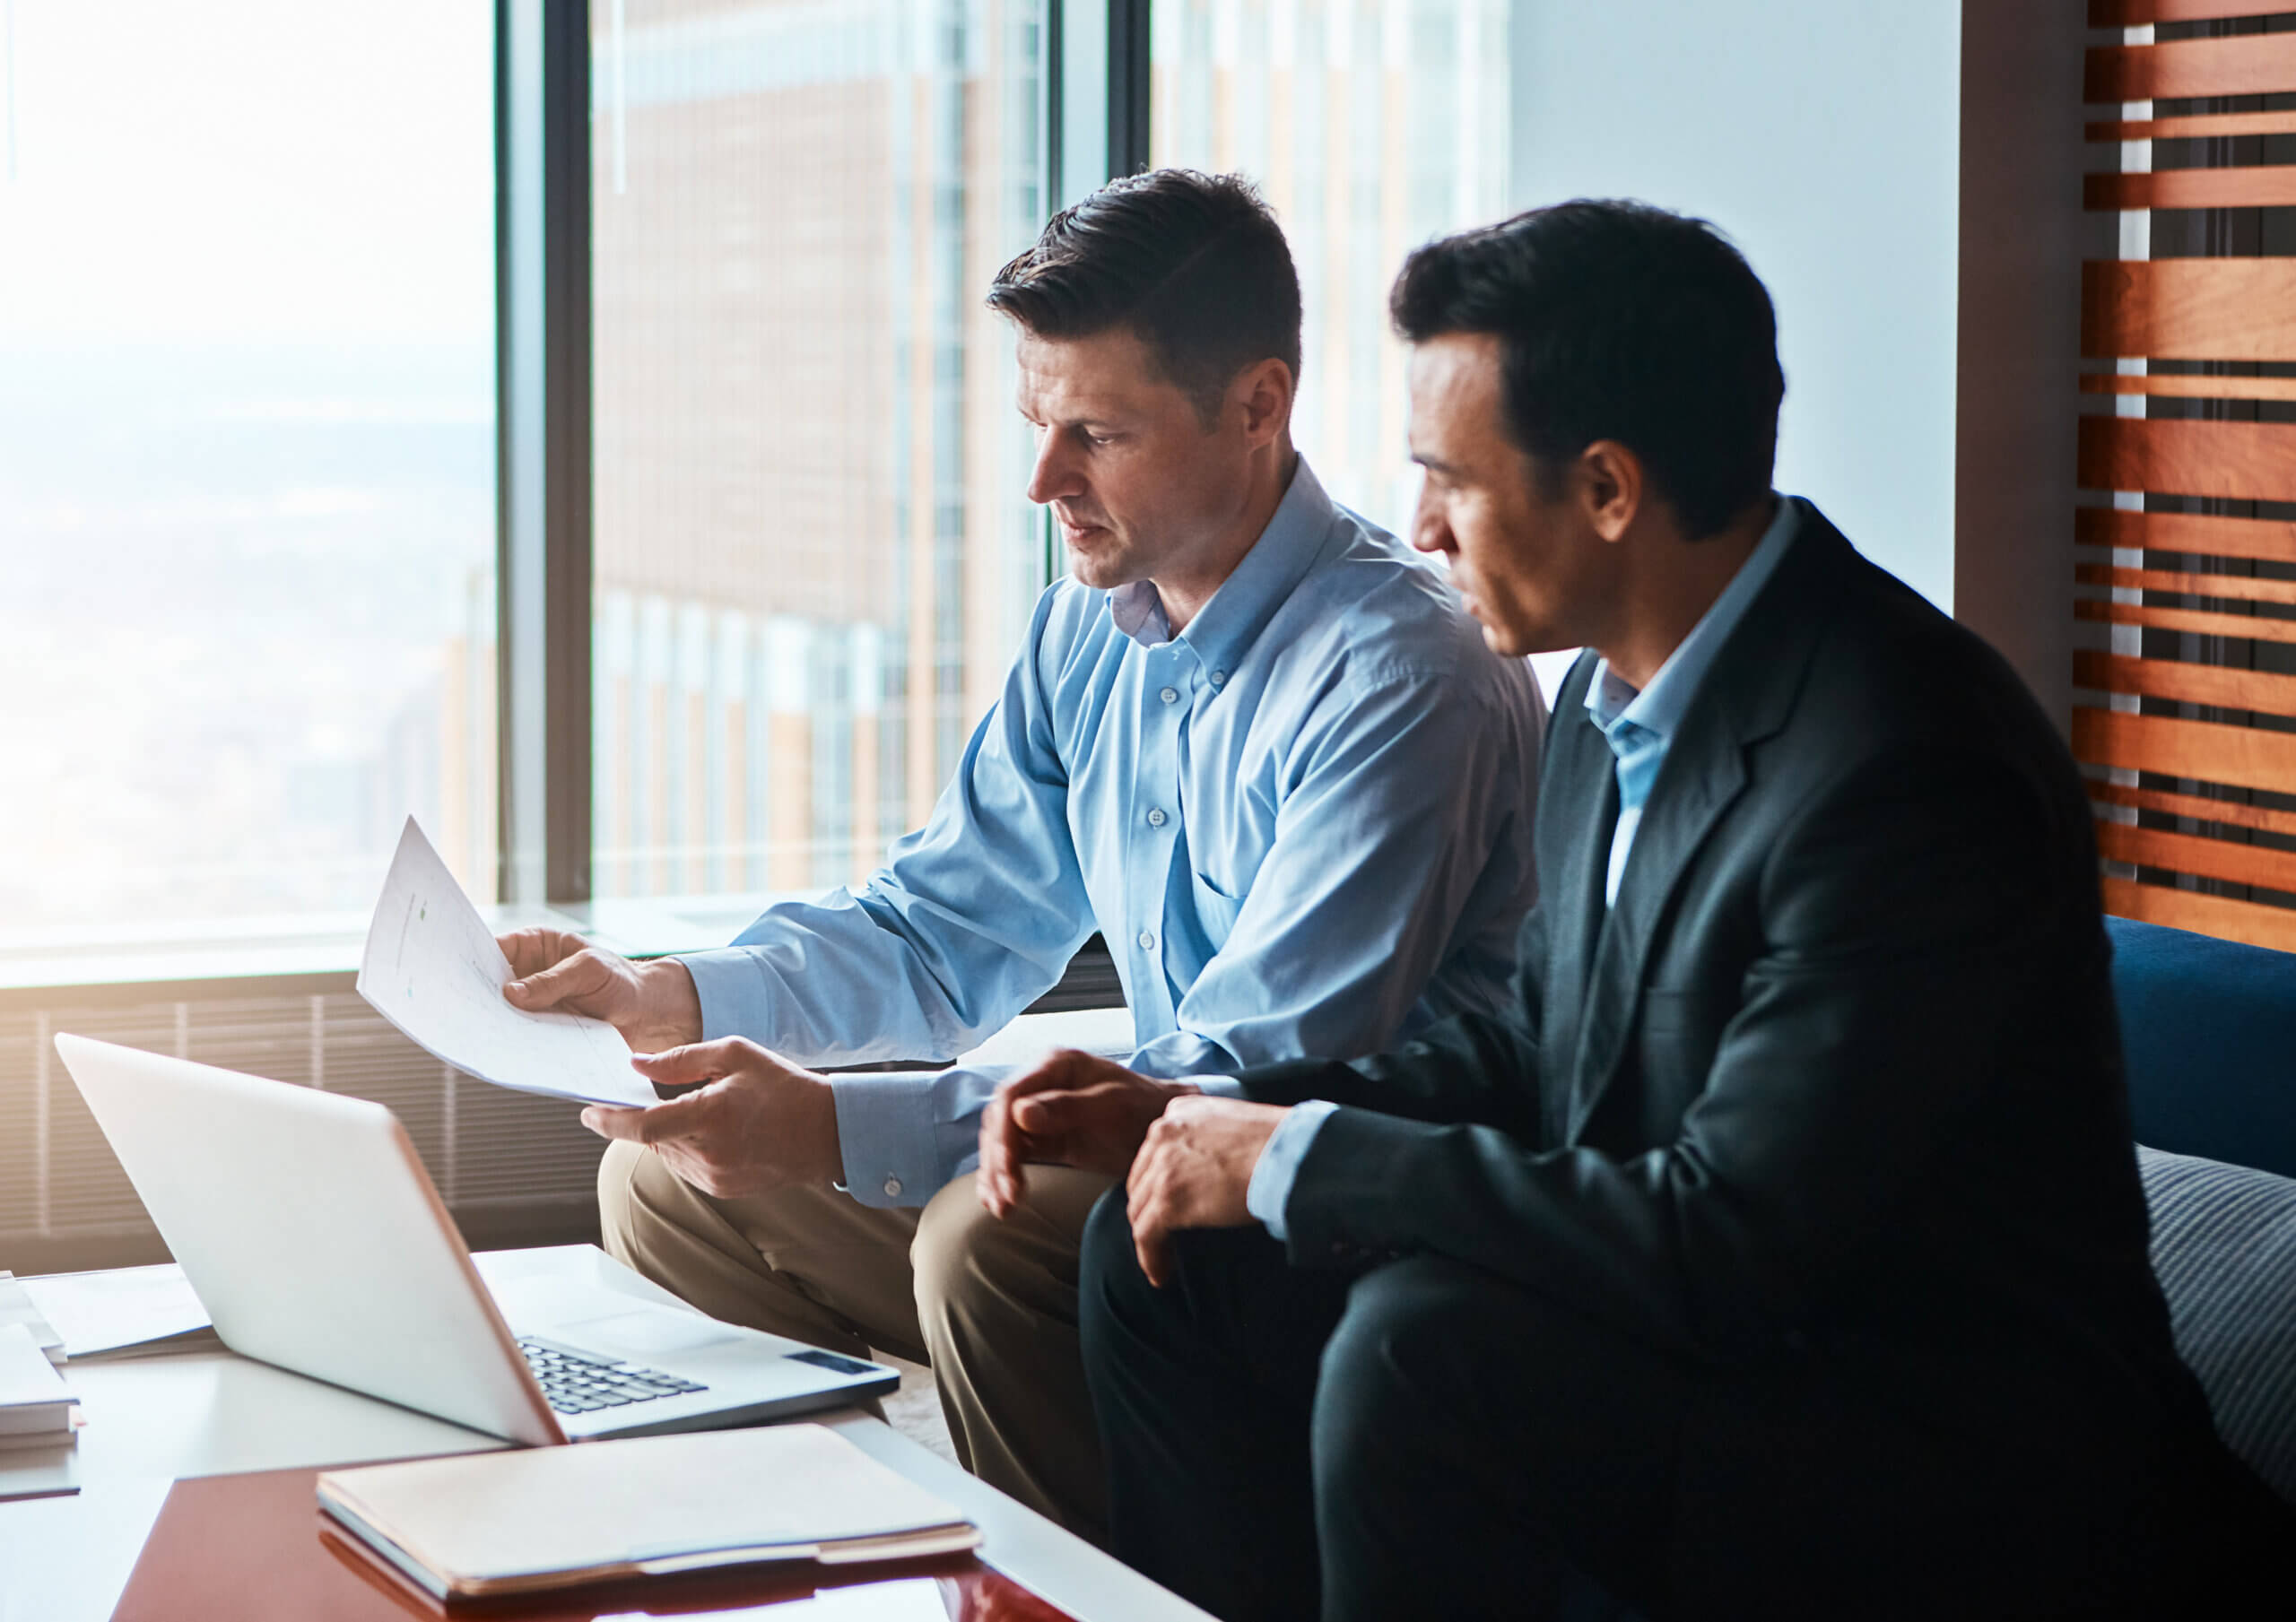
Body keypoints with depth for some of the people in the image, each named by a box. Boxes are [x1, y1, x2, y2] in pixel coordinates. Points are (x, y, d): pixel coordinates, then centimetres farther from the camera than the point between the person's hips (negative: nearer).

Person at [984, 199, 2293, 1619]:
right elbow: (1536, 1051, 16)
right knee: (1173, 1260, 4)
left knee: (1422, 1341, -30)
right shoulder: (1619, 699, 4)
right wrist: (1187, 1119, 3)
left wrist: (1298, 1159, -20)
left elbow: (1737, 1238, -29)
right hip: (1712, 1315, 9)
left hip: (1960, 1469, -9)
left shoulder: (1908, 770, -26)